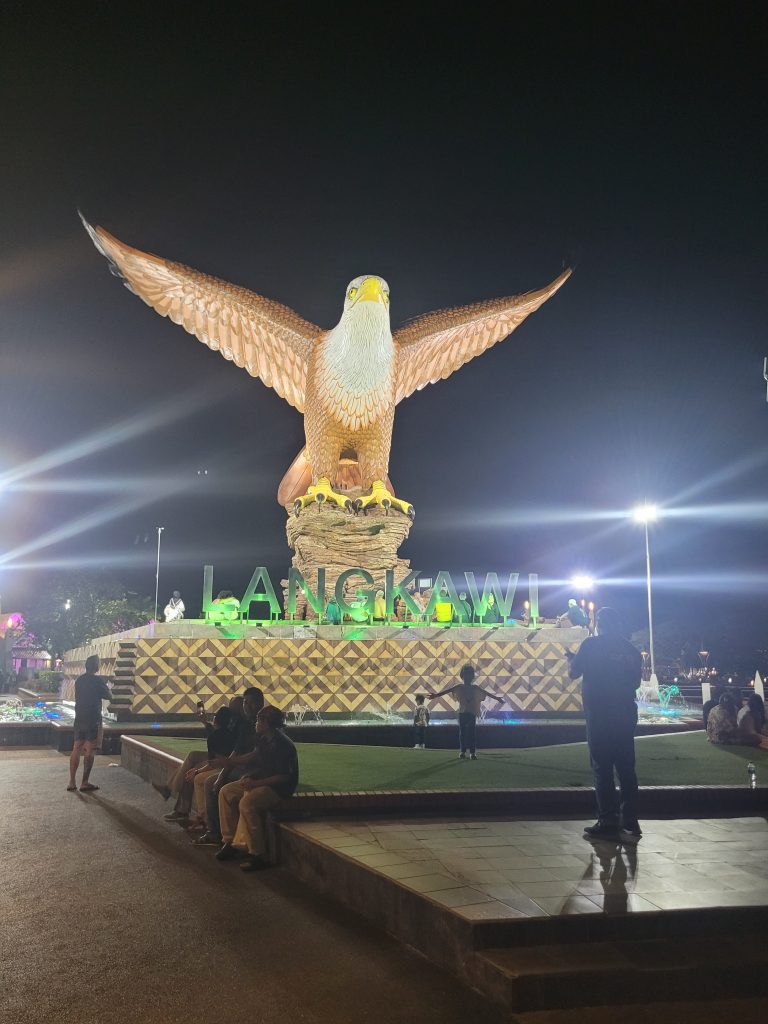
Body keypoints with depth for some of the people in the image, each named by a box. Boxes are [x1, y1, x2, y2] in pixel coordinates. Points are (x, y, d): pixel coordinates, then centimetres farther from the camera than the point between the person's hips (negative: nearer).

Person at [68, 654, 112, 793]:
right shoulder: (97, 680, -11)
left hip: (79, 718, 6)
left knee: (76, 749, 9)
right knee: (90, 751, -2)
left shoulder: (79, 680, 8)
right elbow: (108, 697, -4)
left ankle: (72, 782, 8)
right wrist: (104, 685, 12)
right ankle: (85, 783, -1)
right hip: (93, 719, -6)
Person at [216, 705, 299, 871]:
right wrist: (248, 777, 0)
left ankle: (257, 855, -23)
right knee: (226, 792, 5)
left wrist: (256, 783, -24)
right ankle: (229, 841, 9)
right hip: (259, 782, 10)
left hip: (279, 788, -10)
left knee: (246, 802, -32)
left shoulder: (283, 745, -21)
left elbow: (284, 777, -23)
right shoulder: (262, 739, 8)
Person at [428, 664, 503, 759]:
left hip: (472, 713, 0)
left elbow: (486, 693, 8)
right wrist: (436, 695, -17)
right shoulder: (459, 687, 4)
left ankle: (472, 752, -6)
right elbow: (447, 690, -7)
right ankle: (462, 751, 7)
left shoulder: (475, 688, 8)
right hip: (462, 713, 0)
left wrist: (497, 698, 3)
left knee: (471, 732, -4)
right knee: (462, 732, 1)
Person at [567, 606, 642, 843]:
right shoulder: (631, 650, 9)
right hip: (626, 714, 5)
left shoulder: (592, 644, -5)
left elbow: (573, 673, -1)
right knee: (626, 768, 8)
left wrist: (572, 658, 18)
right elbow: (635, 681, 17)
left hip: (599, 715, -5)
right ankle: (629, 823, 9)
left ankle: (608, 822, -2)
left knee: (602, 768, -1)